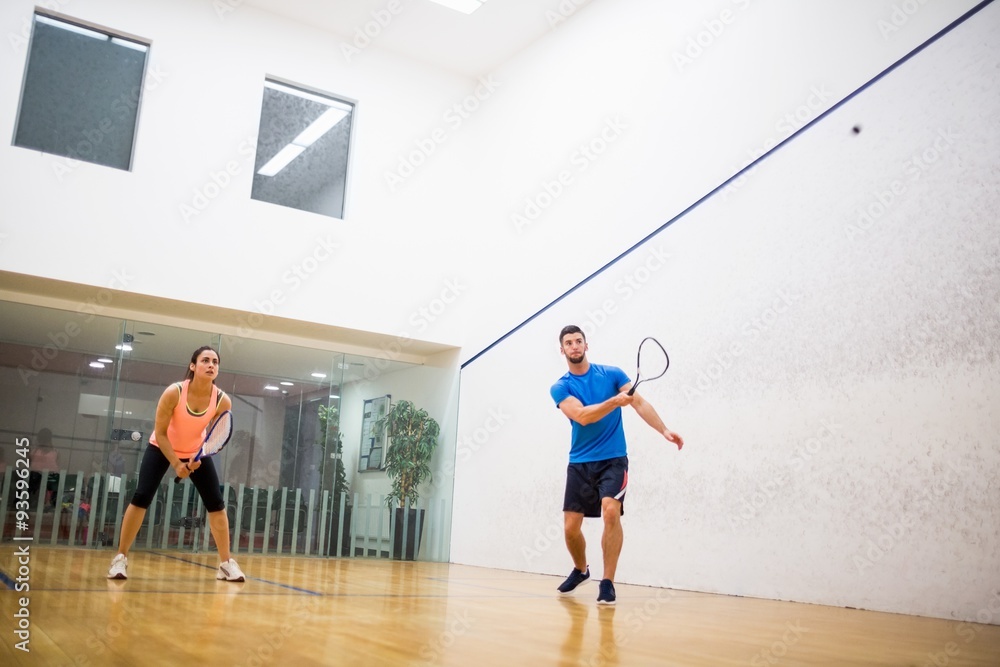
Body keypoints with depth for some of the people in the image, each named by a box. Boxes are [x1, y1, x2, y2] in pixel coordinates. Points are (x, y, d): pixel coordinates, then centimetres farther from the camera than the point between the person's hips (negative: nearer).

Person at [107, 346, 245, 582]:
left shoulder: (223, 401, -23)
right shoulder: (174, 393, -29)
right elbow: (160, 433, -19)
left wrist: (198, 458, -28)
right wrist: (176, 464, -24)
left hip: (197, 452, 2)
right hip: (161, 448, -2)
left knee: (216, 503, -6)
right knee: (141, 498, -15)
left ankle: (226, 563, 3)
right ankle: (120, 558, -1)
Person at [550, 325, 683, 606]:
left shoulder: (612, 373, 3)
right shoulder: (560, 387, 0)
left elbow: (640, 403, -4)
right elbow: (581, 416, -17)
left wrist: (664, 430, -17)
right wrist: (615, 401, -29)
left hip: (613, 459, -1)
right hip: (579, 463, 1)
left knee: (611, 511, -24)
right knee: (571, 527, 1)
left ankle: (608, 582, -12)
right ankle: (580, 569, 32)